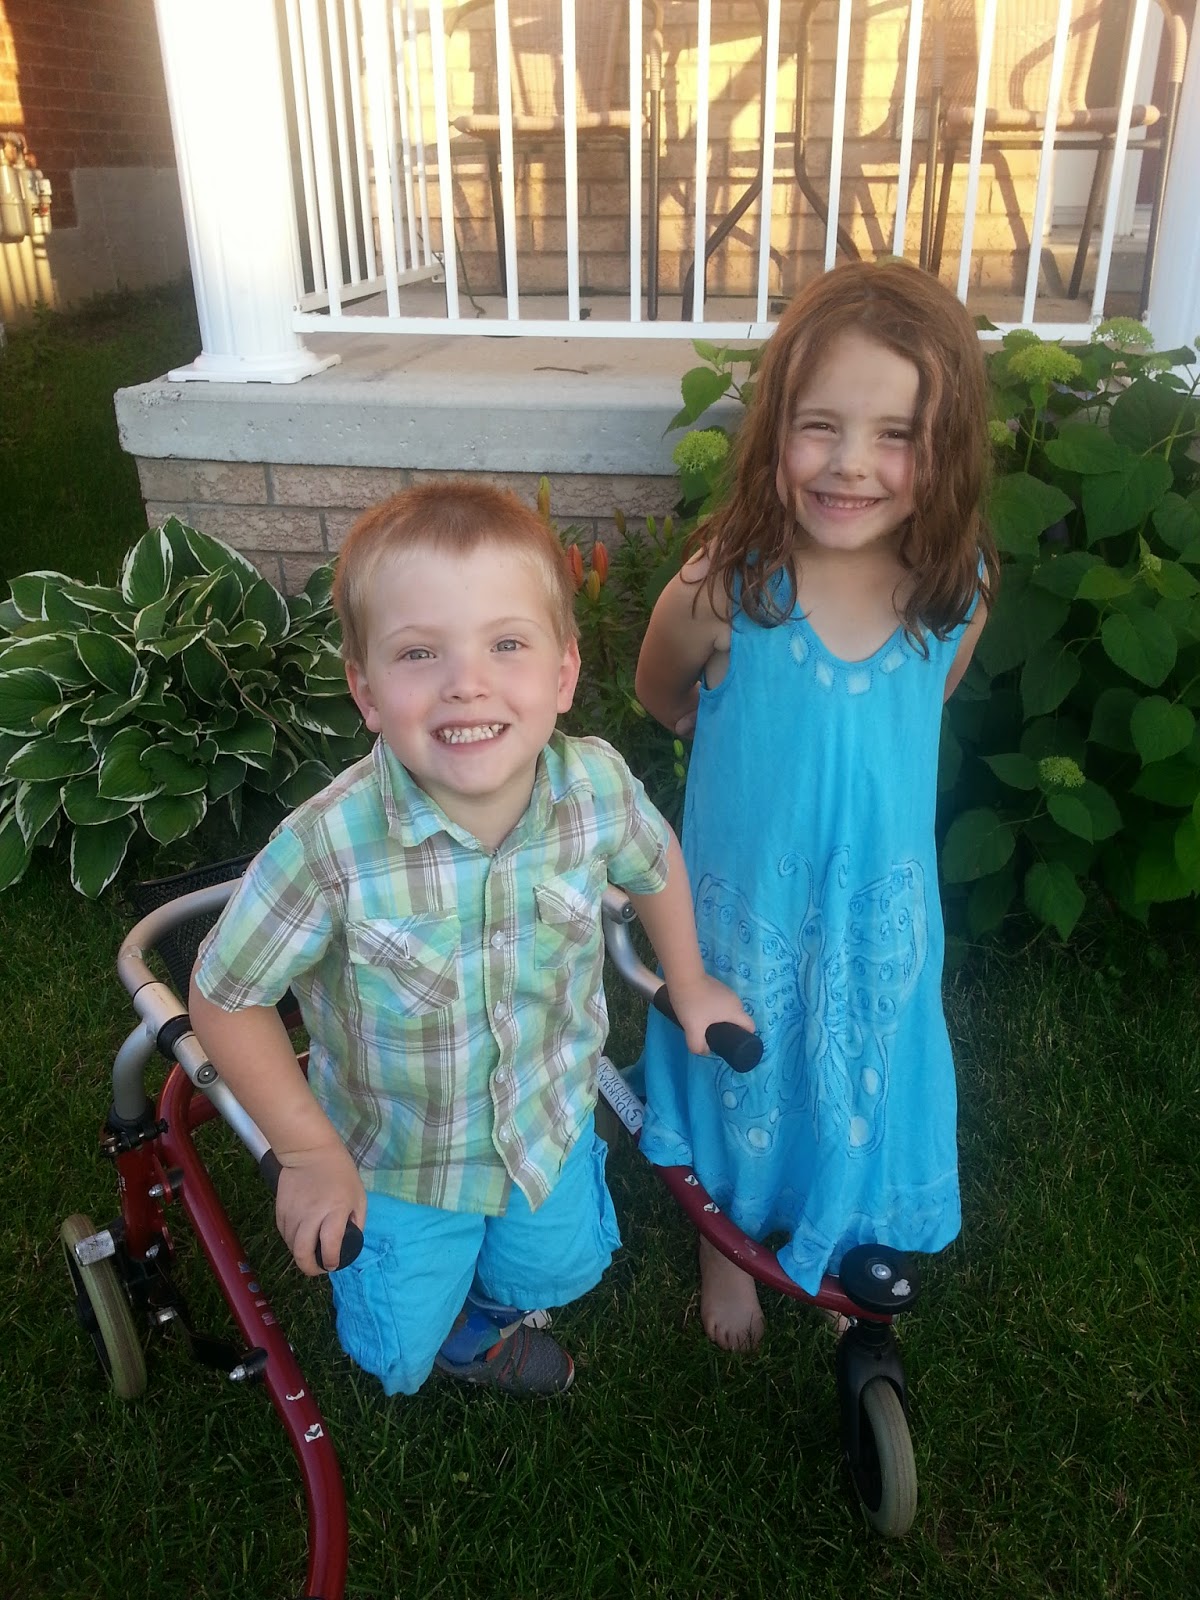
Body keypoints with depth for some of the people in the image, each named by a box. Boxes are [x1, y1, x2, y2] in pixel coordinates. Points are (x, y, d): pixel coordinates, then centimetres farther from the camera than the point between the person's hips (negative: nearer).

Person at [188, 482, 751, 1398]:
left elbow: (655, 863, -2)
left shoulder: (598, 787, -27)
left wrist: (690, 986, 9)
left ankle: (486, 1302, 63)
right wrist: (308, 1152, -15)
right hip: (395, 1160, -2)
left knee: (561, 1269, 28)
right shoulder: (332, 845, -36)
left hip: (549, 1124, 3)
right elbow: (225, 996, -20)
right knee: (398, 1355, 19)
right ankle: (447, 1317, 55)